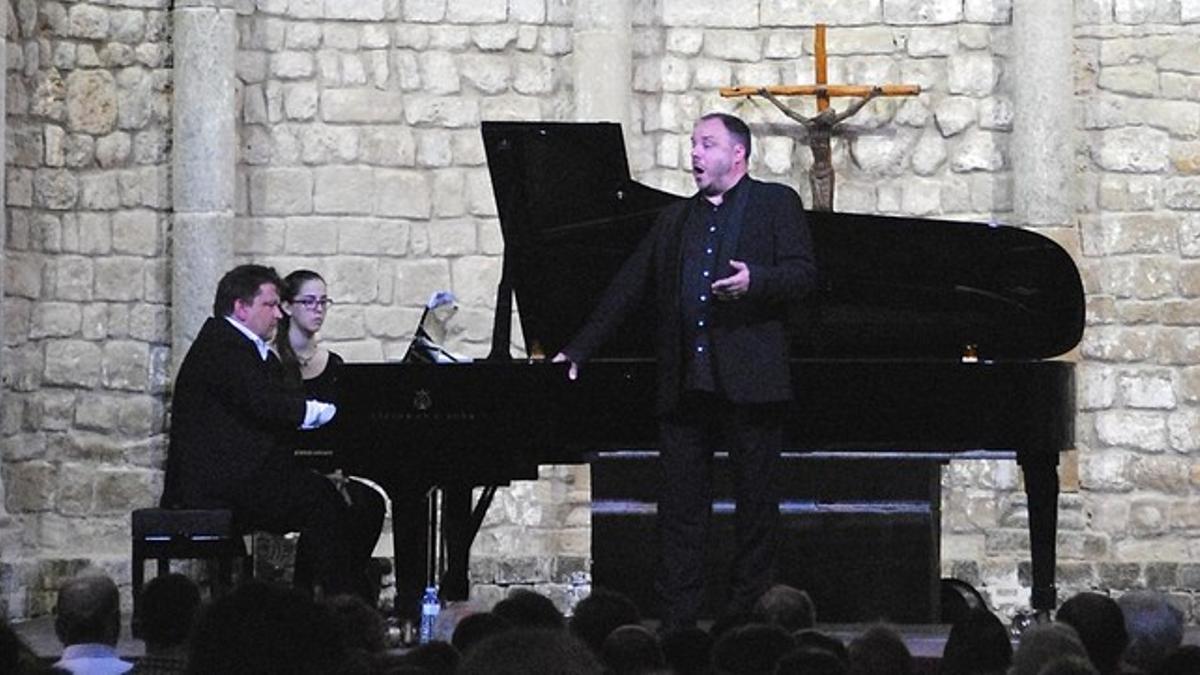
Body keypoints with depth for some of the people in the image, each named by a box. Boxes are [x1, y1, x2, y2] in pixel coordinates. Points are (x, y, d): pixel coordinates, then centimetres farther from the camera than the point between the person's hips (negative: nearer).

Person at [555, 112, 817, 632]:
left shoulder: (776, 204, 7)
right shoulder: (673, 221, 20)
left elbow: (804, 273, -3)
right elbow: (626, 290, 21)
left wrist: (756, 281, -22)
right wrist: (578, 351, 17)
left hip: (749, 381, -4)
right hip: (684, 386, 4)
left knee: (756, 502, 1)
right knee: (680, 506, 1)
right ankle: (676, 623, 2)